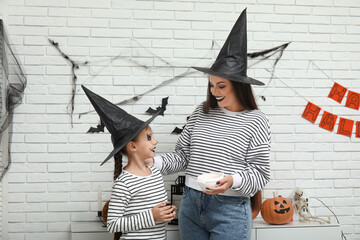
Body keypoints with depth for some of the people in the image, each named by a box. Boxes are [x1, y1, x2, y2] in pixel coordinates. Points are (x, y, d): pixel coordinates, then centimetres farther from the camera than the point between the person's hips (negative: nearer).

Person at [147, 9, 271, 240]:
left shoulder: (256, 121, -7)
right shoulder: (201, 113, 5)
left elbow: (260, 173, -8)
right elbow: (182, 155, 8)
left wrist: (233, 180, -25)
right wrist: (155, 162, -7)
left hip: (230, 210, -4)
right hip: (191, 205, 5)